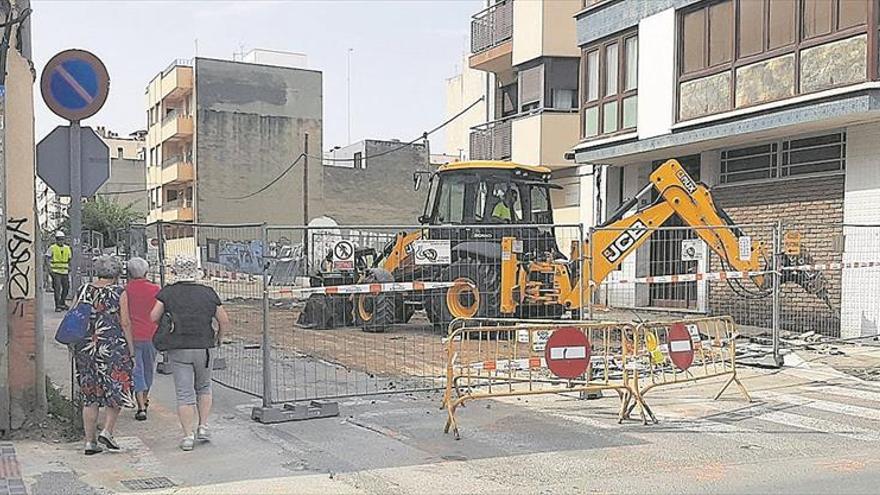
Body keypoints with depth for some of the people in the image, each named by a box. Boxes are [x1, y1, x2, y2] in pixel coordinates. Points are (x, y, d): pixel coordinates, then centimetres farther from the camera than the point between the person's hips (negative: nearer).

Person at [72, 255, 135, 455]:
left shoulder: (83, 291, 8)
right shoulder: (119, 293, -4)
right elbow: (125, 323, -6)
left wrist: (76, 347, 17)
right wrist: (131, 349, -1)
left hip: (85, 348, 4)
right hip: (113, 347, -4)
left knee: (89, 395, 10)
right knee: (117, 390, 10)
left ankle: (90, 441, 11)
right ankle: (107, 431, -4)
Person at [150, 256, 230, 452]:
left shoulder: (168, 292, -3)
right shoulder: (208, 293, 1)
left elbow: (152, 317, -9)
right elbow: (224, 321, 2)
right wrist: (218, 338, 19)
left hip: (178, 349, -1)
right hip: (205, 348, 1)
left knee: (184, 393, 2)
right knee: (203, 387, 21)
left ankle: (188, 436, 1)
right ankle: (203, 427, 14)